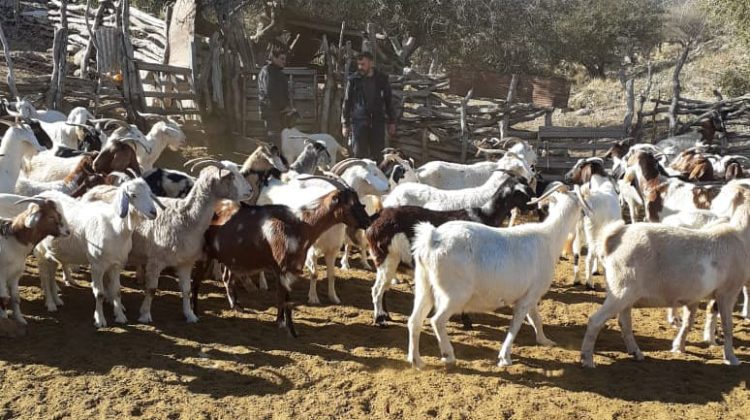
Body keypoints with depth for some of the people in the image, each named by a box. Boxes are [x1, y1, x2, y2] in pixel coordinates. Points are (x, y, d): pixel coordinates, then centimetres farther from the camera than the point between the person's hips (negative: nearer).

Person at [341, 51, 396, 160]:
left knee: (377, 155, 4)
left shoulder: (382, 79, 6)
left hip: (378, 121, 1)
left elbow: (388, 101, 13)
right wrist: (345, 124, 2)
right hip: (359, 121, -1)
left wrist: (391, 122, 11)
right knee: (359, 155, -2)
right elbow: (347, 102, 6)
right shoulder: (354, 80, 3)